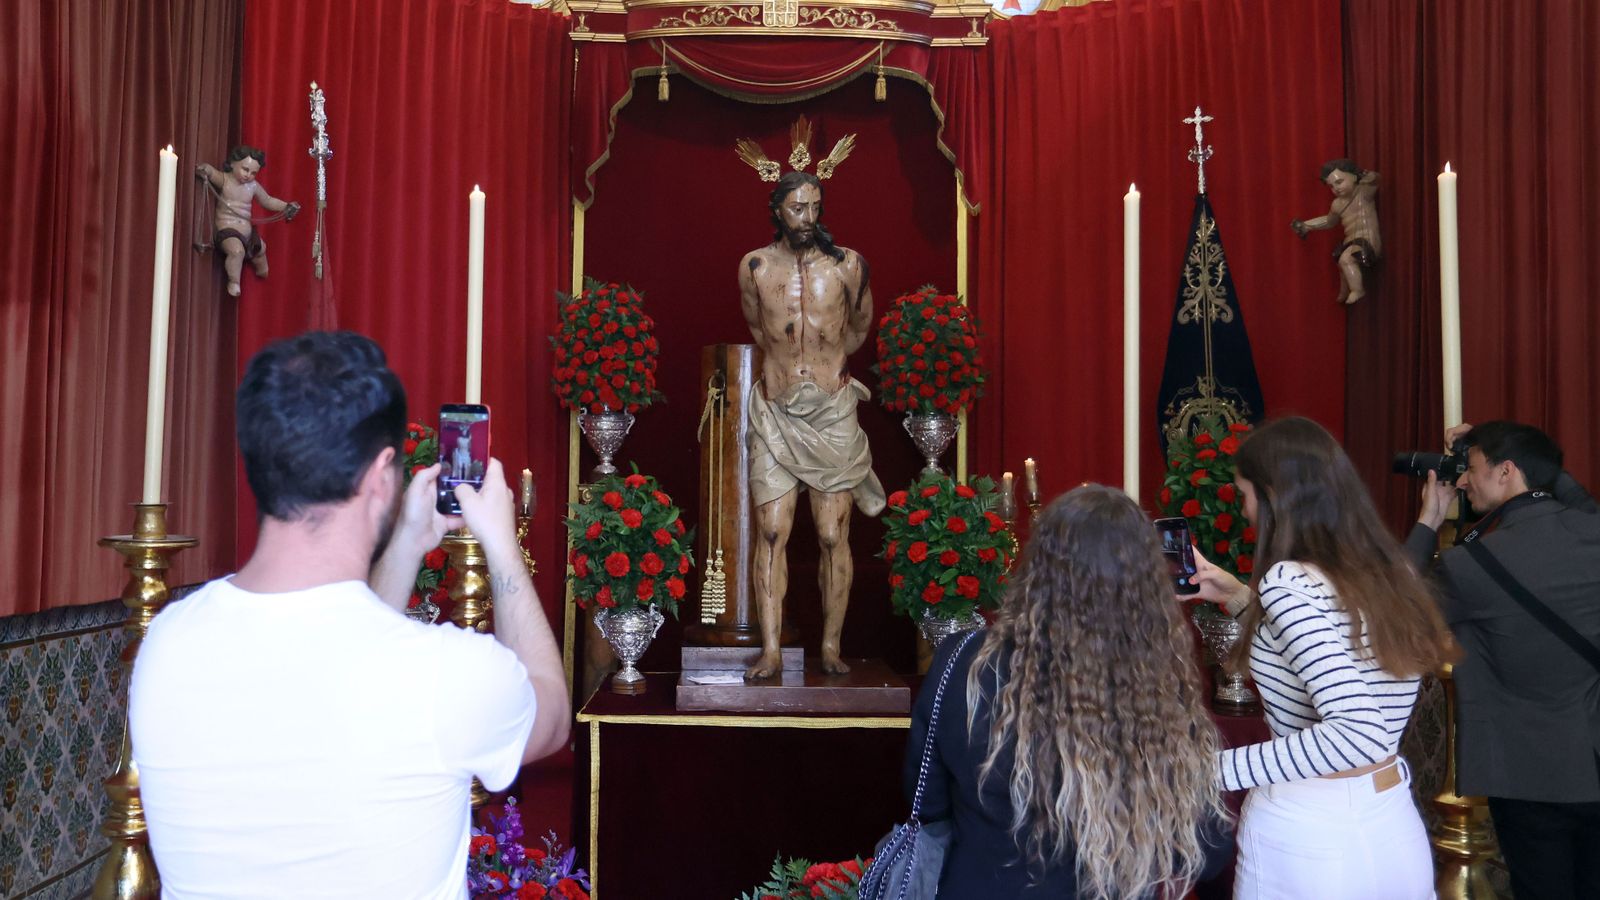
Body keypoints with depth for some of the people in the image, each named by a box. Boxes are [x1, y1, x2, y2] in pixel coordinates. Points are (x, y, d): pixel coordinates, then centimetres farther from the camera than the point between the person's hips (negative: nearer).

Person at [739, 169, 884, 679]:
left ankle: (831, 647, 10)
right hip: (775, 413, 1)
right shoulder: (754, 267, 3)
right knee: (771, 532, -4)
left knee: (833, 536, 0)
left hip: (832, 413, 0)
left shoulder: (847, 264, 1)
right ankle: (771, 651, -1)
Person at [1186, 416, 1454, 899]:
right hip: (1399, 833, 7)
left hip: (1305, 844, -7)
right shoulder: (1390, 572, 4)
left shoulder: (1289, 582, -20)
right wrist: (1240, 598, 19)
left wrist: (1217, 768, -26)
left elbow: (1359, 732, -30)